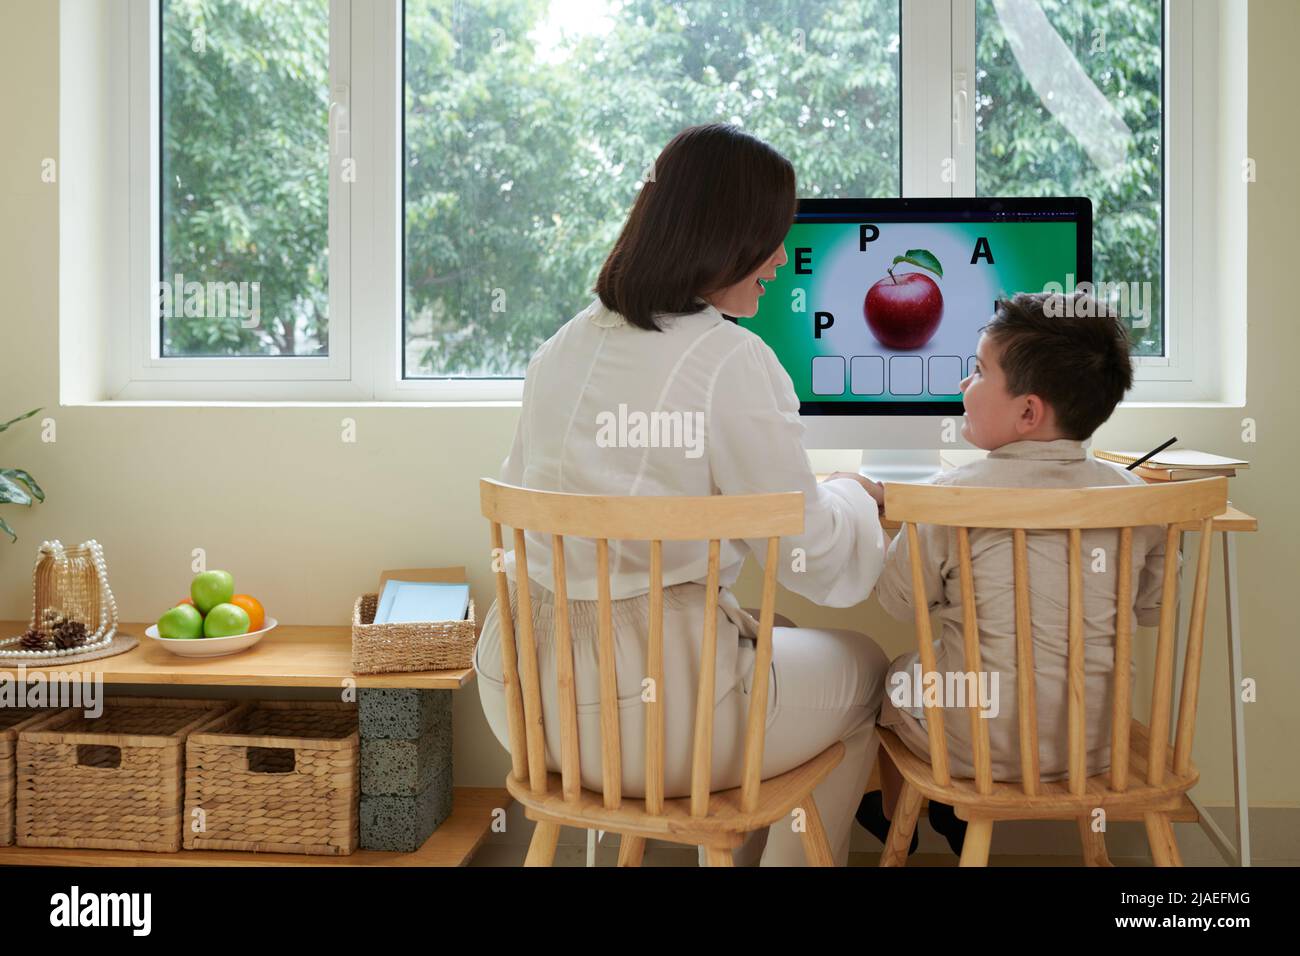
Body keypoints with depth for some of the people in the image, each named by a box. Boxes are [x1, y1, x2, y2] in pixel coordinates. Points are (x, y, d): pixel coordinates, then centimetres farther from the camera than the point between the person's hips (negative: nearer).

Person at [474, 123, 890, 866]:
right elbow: (810, 556, -9)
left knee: (753, 631, 34)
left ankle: (728, 843, 44)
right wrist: (855, 495, 13)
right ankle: (786, 855, 33)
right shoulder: (732, 361, -16)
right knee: (861, 669, 20)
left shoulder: (563, 349, 5)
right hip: (644, 714, -7)